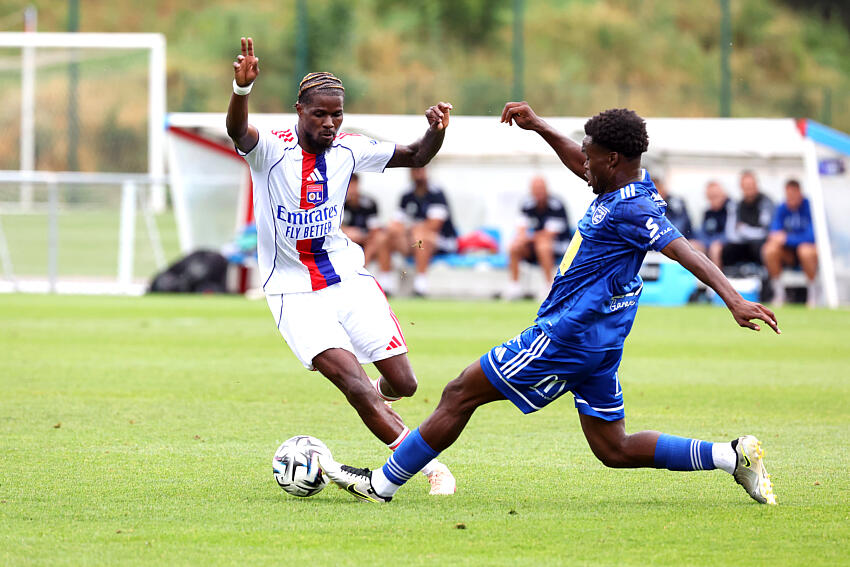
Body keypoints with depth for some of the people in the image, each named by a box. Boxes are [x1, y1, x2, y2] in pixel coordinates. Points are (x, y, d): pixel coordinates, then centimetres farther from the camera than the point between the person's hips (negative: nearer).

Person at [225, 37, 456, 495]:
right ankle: (428, 464, -15)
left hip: (348, 279, 4)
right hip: (295, 292, -4)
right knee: (353, 381, -21)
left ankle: (379, 396, 38)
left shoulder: (347, 149, -1)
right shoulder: (272, 148, -15)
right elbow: (238, 131, -37)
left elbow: (415, 157, 7)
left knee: (402, 383, 0)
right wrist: (241, 88, -59)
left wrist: (436, 131, -16)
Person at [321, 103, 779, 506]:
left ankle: (382, 483, 6)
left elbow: (686, 253, -29)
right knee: (616, 451, 13)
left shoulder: (633, 210, -19)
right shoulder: (620, 191, 10)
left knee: (459, 395, 0)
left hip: (566, 337, -10)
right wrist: (539, 127, 24)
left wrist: (734, 299, -40)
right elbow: (579, 165, 30)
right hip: (597, 342, 10)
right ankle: (731, 456, 4)